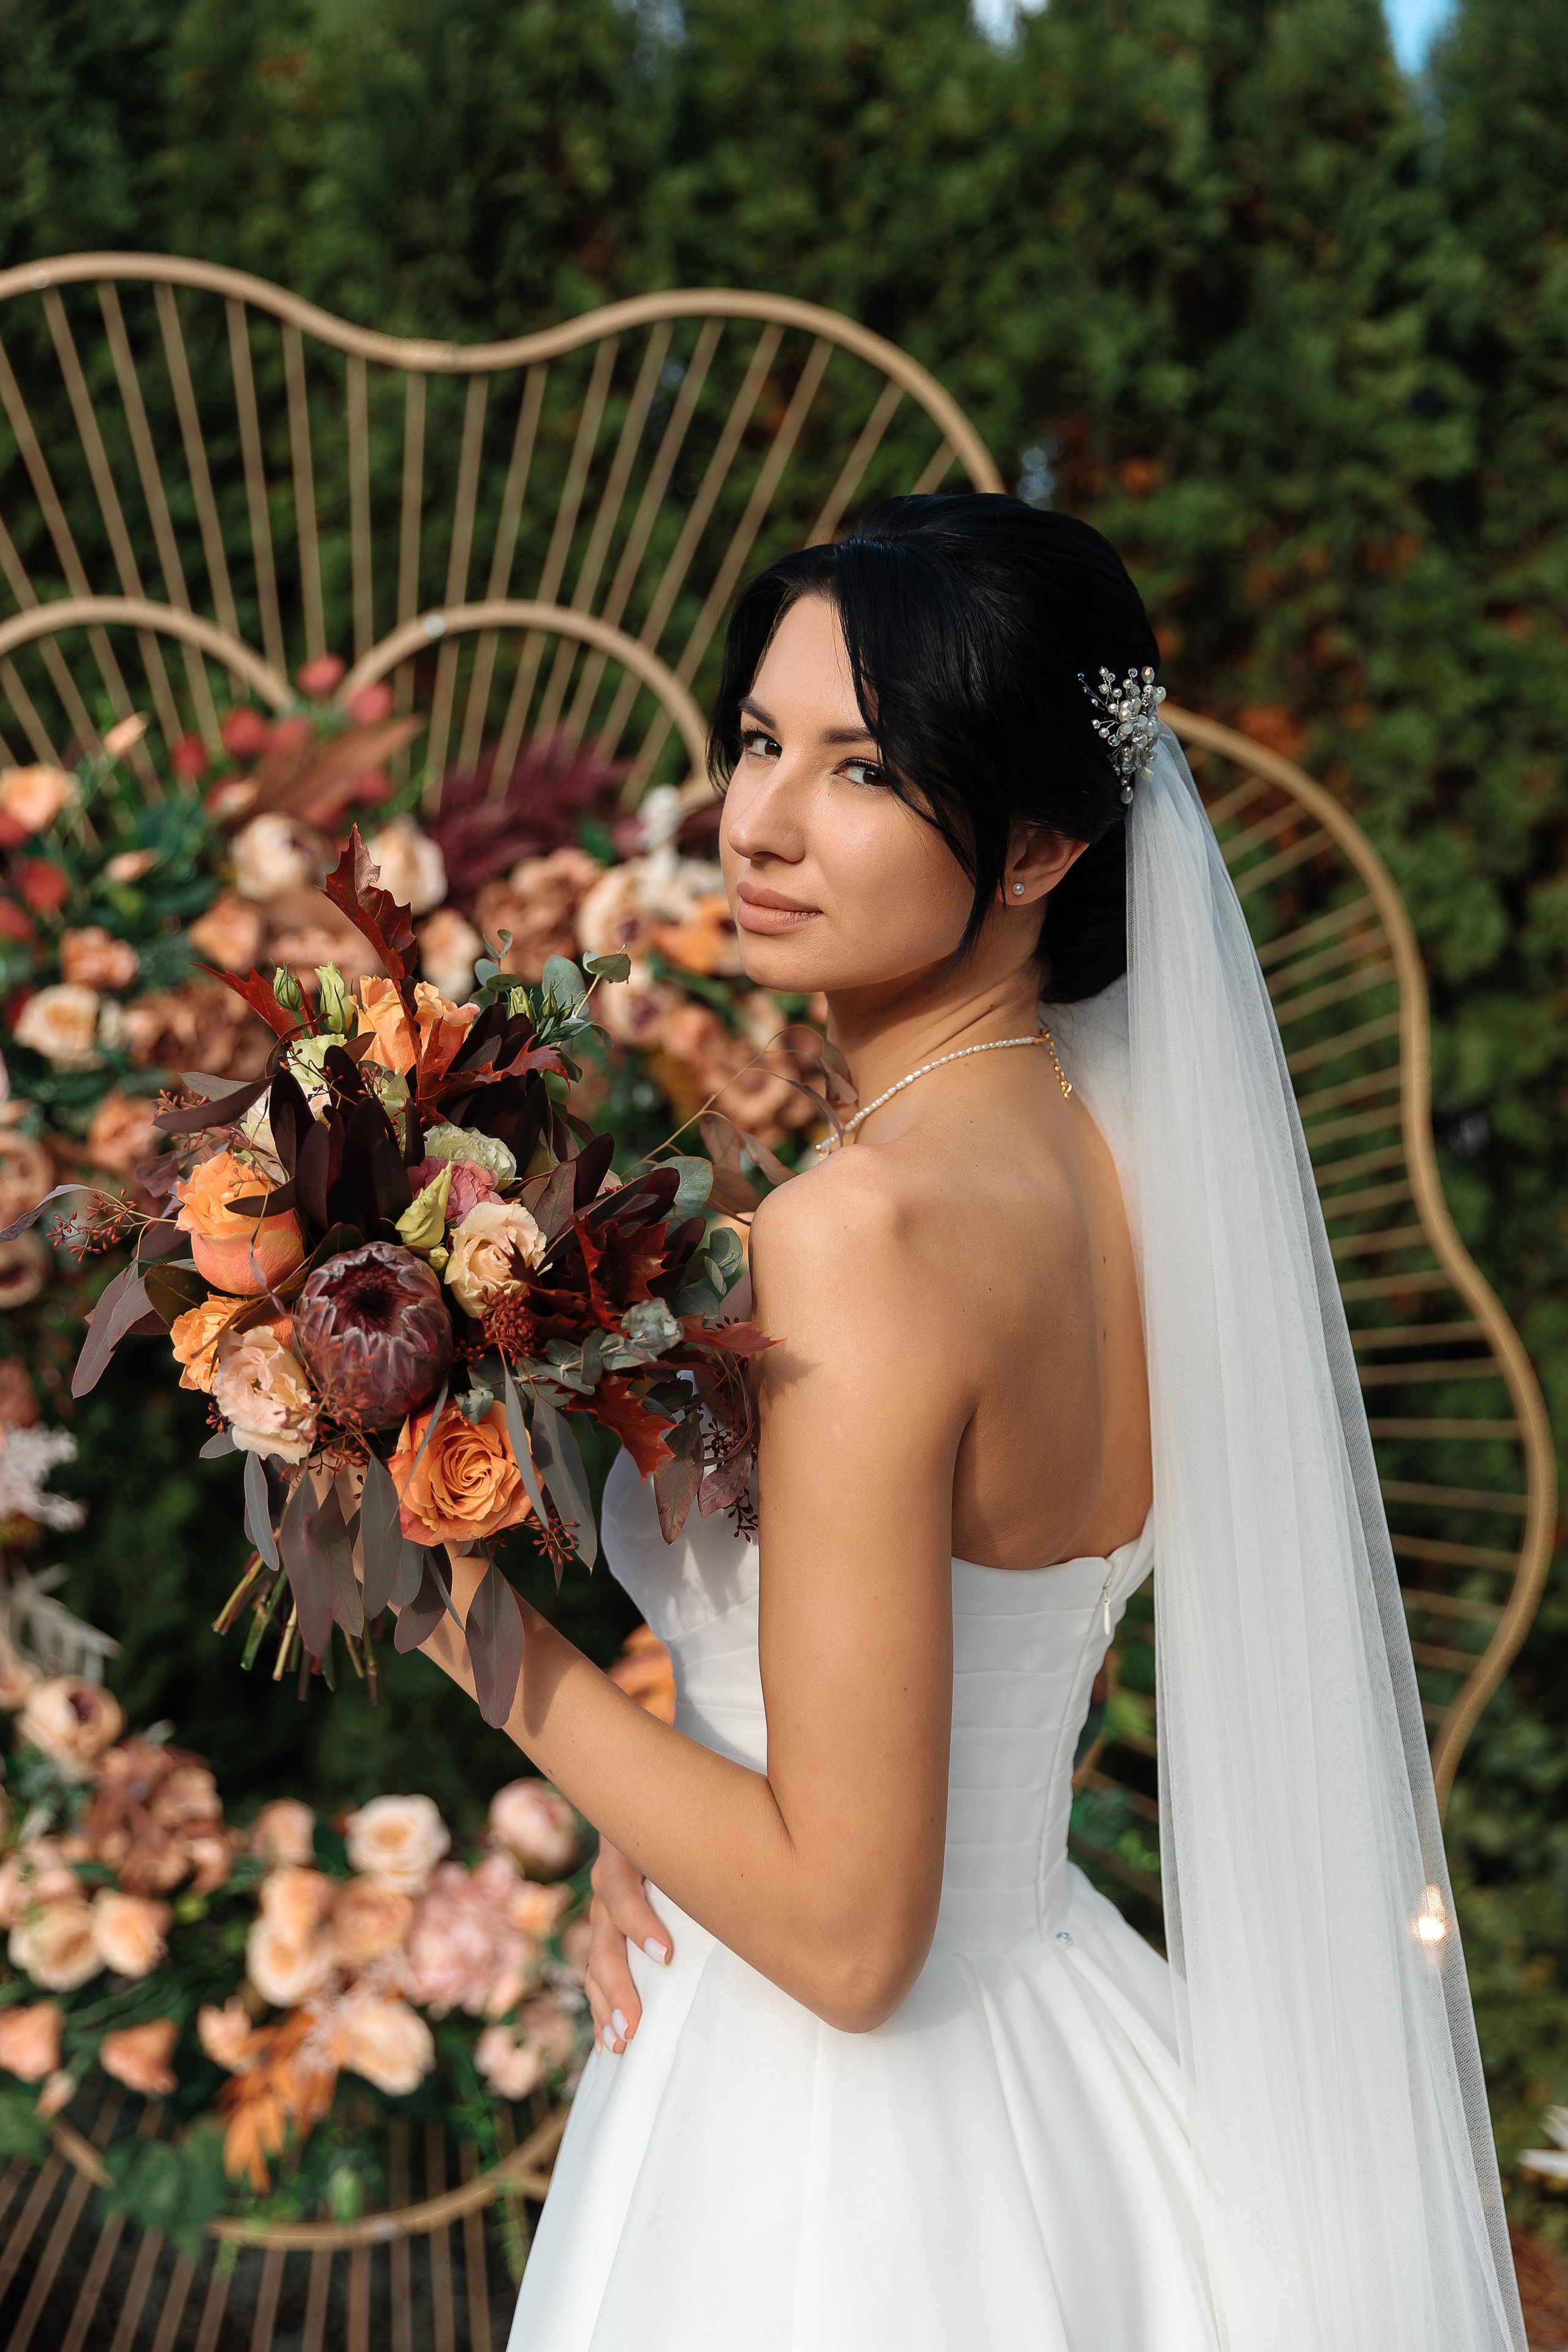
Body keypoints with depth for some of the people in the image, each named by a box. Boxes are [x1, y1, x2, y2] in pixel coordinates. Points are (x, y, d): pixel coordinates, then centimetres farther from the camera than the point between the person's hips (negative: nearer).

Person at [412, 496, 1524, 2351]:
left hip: (831, 2169, -7)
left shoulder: (864, 1226, -27)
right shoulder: (1119, 1151, -2)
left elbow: (849, 1931, -24)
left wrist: (490, 1639, -16)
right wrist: (665, 1824, -1)